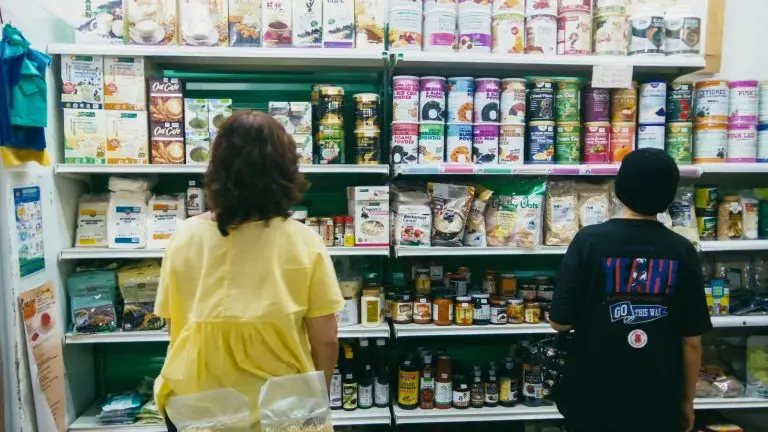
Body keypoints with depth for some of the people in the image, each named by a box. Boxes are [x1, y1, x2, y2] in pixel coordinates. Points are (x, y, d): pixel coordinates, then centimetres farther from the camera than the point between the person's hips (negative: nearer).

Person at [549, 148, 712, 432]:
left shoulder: (589, 240, -15)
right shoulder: (683, 251, -8)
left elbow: (560, 322, -13)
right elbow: (692, 341, -3)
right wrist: (687, 400, 11)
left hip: (593, 401, -2)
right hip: (658, 404, 2)